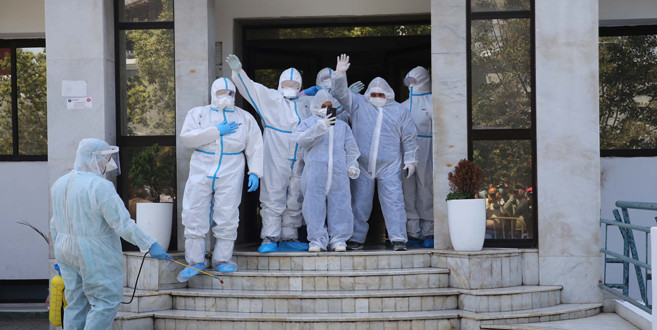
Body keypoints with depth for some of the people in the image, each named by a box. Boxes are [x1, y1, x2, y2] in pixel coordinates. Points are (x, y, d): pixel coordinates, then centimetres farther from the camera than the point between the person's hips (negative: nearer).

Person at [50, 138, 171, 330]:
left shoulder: (60, 184, 6)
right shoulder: (100, 187, -19)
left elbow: (55, 224, 13)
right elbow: (122, 224, -21)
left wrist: (59, 255, 21)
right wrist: (150, 245, -18)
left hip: (68, 251, 8)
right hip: (95, 256, -8)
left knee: (76, 304, 14)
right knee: (107, 301, 2)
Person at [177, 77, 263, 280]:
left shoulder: (245, 118, 14)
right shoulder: (198, 114, 10)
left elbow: (255, 148, 11)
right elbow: (186, 138, -7)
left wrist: (255, 172, -2)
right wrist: (216, 131, -11)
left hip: (230, 176, 0)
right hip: (201, 172, 0)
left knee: (227, 218, -1)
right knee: (195, 216, -1)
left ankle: (222, 259, 12)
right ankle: (195, 261, 10)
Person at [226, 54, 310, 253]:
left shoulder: (305, 104, 16)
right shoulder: (270, 98, 2)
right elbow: (249, 87, -9)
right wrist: (238, 71, -28)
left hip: (298, 162, 5)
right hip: (276, 160, -5)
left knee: (294, 201, 9)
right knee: (273, 199, -7)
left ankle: (289, 238, 18)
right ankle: (269, 239, -5)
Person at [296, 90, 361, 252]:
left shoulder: (342, 125, 22)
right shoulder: (308, 123, 13)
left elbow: (350, 147, 21)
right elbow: (302, 140, -6)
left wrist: (352, 165, 8)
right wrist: (321, 127, -15)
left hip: (339, 172, 2)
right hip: (315, 170, -2)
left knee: (339, 204, -2)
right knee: (315, 205, -4)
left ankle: (338, 238, 5)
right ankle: (317, 239, 2)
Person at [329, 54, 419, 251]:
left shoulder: (399, 111, 10)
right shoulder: (358, 104, 10)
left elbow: (409, 138, 11)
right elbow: (340, 93, 0)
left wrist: (410, 160, 7)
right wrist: (340, 74, -15)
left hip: (390, 166, -1)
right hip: (362, 165, 1)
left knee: (393, 201, -7)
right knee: (359, 202, 5)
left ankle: (398, 239, -5)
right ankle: (356, 239, 14)